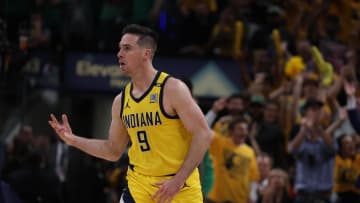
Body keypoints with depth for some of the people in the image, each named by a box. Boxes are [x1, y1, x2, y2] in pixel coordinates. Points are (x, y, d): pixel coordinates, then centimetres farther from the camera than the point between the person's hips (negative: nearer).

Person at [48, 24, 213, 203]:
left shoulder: (172, 89, -11)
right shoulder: (121, 101, 7)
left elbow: (204, 134, -14)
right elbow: (113, 151, 17)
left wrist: (178, 180, -20)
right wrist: (73, 140, 5)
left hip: (180, 187, -4)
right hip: (139, 185, 4)